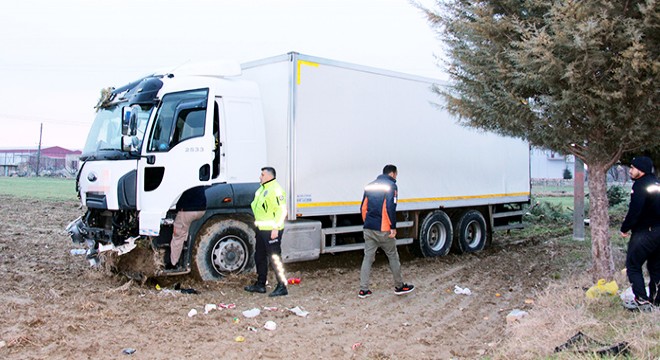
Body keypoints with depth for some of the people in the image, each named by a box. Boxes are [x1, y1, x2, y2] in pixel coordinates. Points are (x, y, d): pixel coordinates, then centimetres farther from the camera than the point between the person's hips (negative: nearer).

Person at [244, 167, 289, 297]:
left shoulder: (275, 190, -16)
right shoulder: (262, 189, 16)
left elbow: (282, 210, -21)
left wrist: (276, 228, -24)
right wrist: (258, 224, 22)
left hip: (272, 230, -11)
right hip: (262, 229, 11)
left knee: (275, 258, -6)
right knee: (259, 257, 17)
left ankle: (282, 287, 1)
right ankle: (260, 284, 28)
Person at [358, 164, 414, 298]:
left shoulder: (370, 185, 14)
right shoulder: (391, 185, -6)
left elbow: (363, 207, 14)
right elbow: (390, 207, -17)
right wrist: (393, 227, -13)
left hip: (368, 229, 6)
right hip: (383, 230, -6)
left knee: (367, 258, 8)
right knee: (393, 257, 9)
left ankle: (363, 290, 7)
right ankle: (399, 286, 21)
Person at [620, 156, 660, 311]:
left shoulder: (641, 184, -14)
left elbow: (635, 210, -21)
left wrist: (625, 228, -10)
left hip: (645, 232, -9)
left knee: (633, 265, -1)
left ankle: (642, 301, -7)